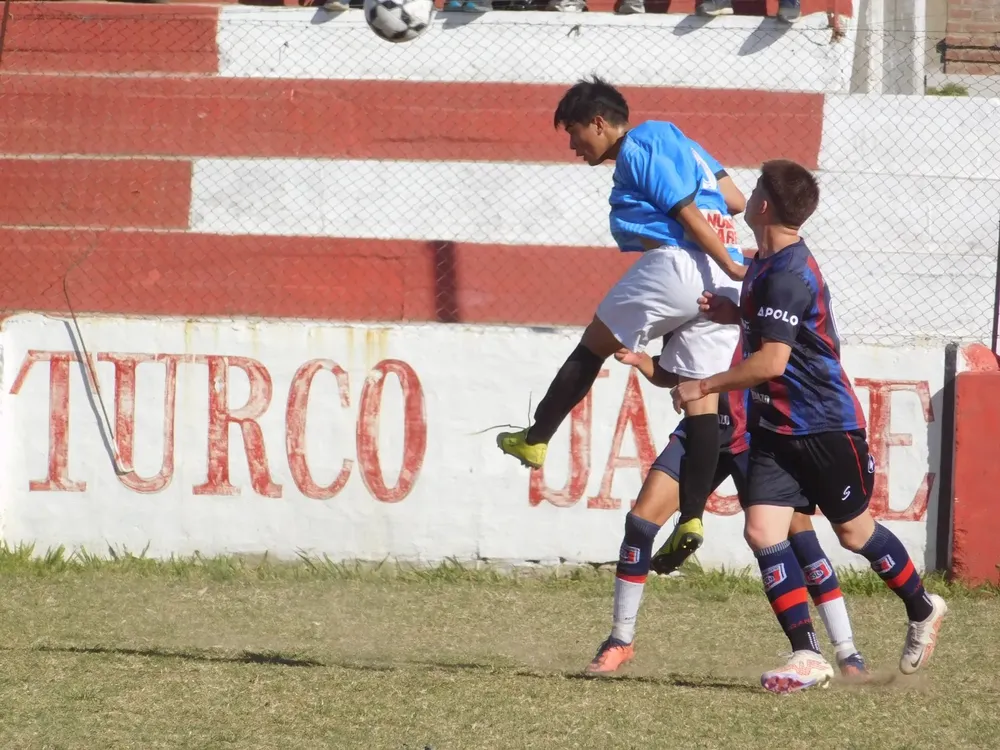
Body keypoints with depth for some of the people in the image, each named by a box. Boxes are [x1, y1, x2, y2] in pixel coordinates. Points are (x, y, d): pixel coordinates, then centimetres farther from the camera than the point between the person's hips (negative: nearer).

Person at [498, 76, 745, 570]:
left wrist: (731, 268, -15)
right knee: (702, 399, 2)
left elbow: (688, 214, -11)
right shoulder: (667, 137, 24)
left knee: (592, 347, 11)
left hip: (678, 263, -8)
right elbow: (734, 201, 23)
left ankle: (535, 438, 21)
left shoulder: (638, 150, -3)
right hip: (719, 287, 8)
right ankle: (692, 517, -4)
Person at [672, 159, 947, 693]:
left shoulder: (787, 275, -24)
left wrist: (703, 387, -21)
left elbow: (770, 361, -29)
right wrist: (734, 314, 9)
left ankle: (923, 610, 35)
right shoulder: (767, 263, 7)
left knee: (854, 532, 9)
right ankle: (807, 657, -6)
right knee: (762, 531, -7)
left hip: (827, 427, -8)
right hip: (776, 428, 8)